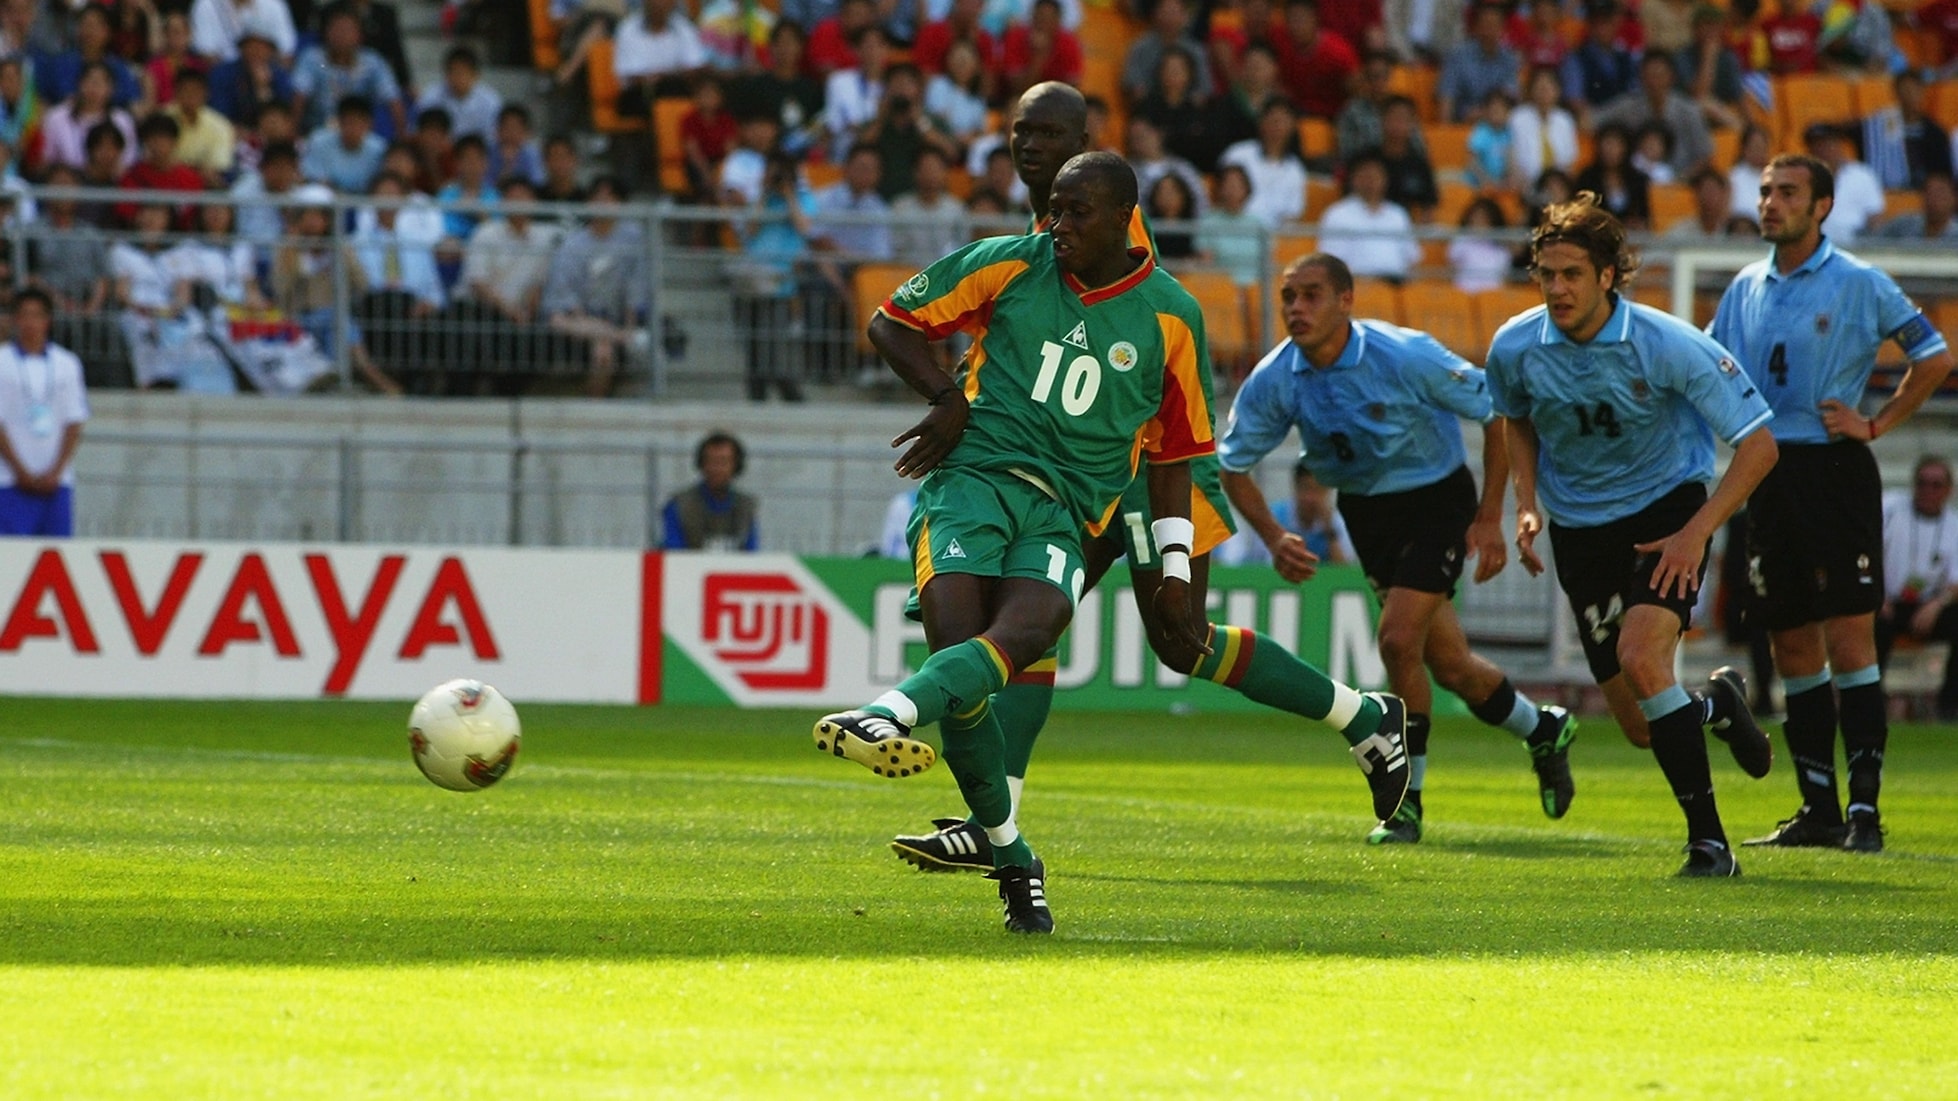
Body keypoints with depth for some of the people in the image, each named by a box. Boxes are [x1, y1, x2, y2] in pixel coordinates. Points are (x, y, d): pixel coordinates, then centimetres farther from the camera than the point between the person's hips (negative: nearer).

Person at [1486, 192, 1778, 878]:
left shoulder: (1667, 344, -20)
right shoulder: (1515, 349, -10)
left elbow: (1758, 442, -14)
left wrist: (1696, 533, -21)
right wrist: (1528, 505, 0)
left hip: (1667, 510, -4)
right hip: (1581, 531, 4)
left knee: (1640, 655, -30)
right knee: (1644, 729, 0)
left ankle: (1708, 839, -21)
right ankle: (1718, 704, 38)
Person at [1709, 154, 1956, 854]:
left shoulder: (1858, 284, -4)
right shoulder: (1746, 289, 12)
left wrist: (1876, 425, -3)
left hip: (1835, 473, -6)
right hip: (1767, 475, 6)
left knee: (1848, 639, -10)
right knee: (1792, 646, 6)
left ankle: (1864, 810, -9)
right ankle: (1818, 809, 12)